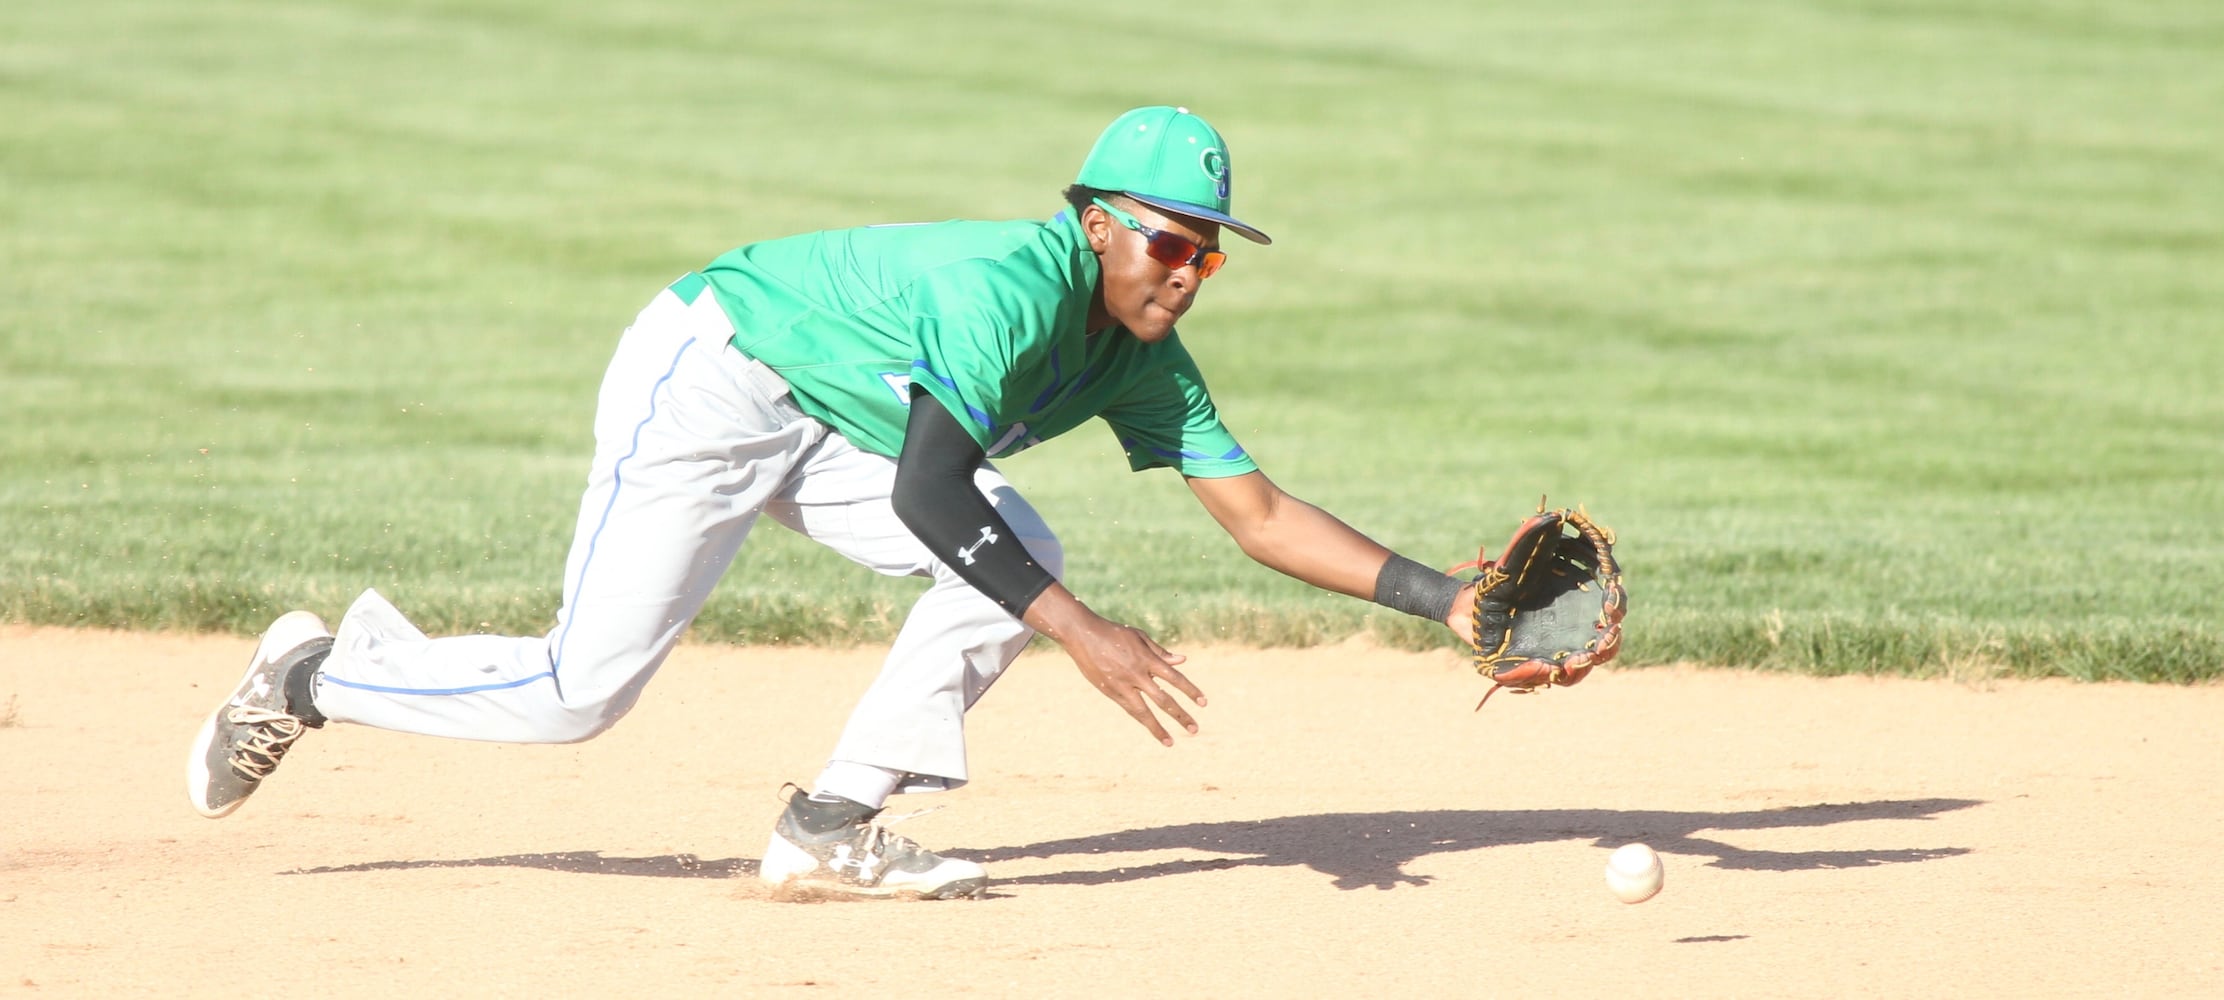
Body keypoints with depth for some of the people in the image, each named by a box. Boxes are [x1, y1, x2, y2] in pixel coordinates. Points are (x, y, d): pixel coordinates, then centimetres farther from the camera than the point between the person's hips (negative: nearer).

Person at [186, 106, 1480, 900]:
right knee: (580, 693, -14)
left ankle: (832, 831, -8)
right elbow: (926, 494, -35)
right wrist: (1082, 632, -37)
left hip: (825, 426, 9)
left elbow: (1261, 514, -2)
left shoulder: (1145, 362, -2)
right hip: (709, 375, -9)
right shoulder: (1019, 282, -29)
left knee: (1018, 556, -12)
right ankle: (318, 674, 9)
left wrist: (1444, 596, -10)